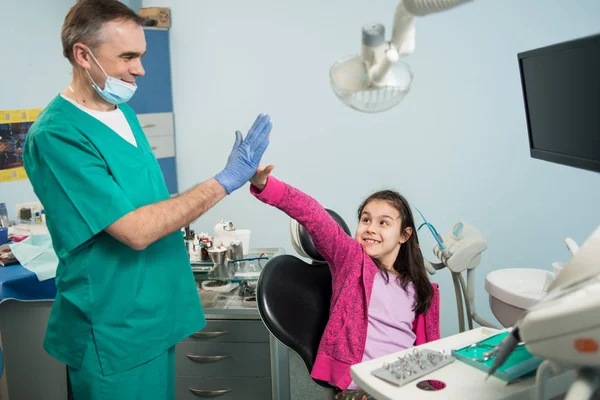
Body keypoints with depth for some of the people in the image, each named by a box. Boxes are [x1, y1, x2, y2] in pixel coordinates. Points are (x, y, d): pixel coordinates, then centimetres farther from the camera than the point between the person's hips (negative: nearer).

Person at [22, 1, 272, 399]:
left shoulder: (124, 112, 5)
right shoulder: (57, 135, -21)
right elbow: (136, 231, -25)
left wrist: (182, 281, 17)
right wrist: (225, 181, -22)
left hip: (157, 316, 8)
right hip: (116, 335, -7)